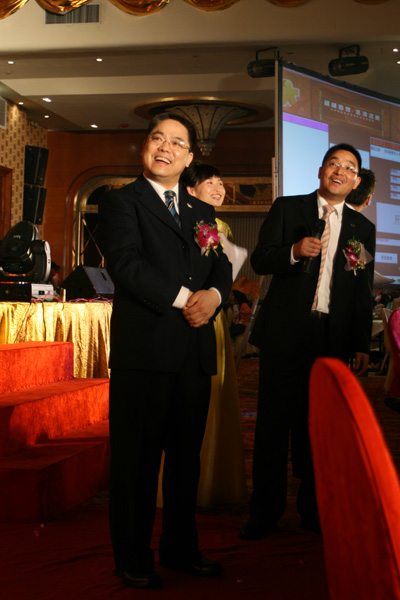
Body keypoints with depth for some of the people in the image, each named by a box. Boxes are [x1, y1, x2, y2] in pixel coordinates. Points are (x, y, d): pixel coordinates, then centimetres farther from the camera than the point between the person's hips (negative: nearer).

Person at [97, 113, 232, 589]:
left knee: (186, 456, 14)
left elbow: (222, 266, 14)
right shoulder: (121, 201, 2)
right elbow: (126, 264, -12)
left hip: (195, 352, 6)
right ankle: (133, 560, 16)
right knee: (137, 459, 2)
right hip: (144, 349, -5)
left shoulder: (201, 211, 20)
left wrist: (214, 294, -9)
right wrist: (183, 299, -16)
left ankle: (181, 549, 28)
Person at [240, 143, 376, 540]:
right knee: (273, 424, 2)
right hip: (285, 333, -2)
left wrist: (362, 345, 9)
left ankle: (312, 509, 22)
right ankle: (265, 512, 12)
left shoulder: (363, 228, 13)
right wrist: (294, 252, -18)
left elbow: (363, 292, 12)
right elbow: (259, 260, 1)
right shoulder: (287, 208, 6)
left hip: (333, 340, 2)